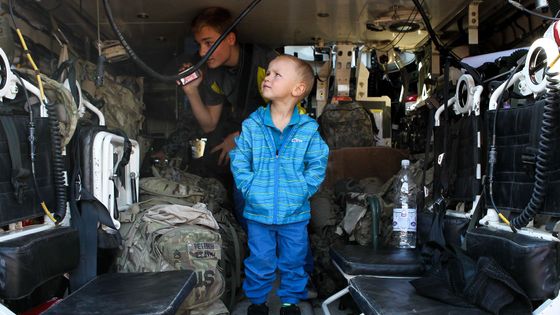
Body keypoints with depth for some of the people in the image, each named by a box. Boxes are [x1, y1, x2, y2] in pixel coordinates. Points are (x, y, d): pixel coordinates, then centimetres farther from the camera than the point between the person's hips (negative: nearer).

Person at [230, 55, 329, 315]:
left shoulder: (308, 128, -6)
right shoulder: (251, 125, -6)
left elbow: (317, 164, -1)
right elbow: (239, 160, -3)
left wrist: (303, 189, -9)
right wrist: (249, 188, -11)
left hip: (295, 212, 0)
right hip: (258, 211, 0)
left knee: (293, 261, 16)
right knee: (260, 261, 13)